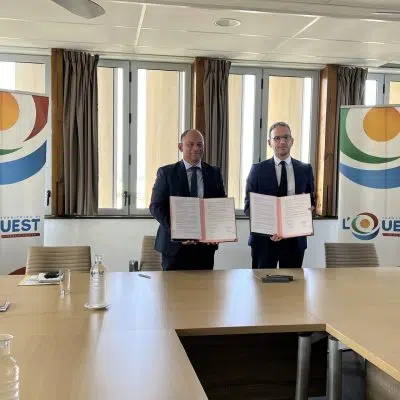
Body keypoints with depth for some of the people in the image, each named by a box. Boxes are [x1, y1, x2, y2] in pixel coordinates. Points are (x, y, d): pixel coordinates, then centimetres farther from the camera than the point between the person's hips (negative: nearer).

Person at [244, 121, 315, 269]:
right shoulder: (258, 169, 1)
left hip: (295, 238, 2)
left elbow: (312, 202, 13)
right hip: (264, 238, -1)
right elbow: (249, 206, 0)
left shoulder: (305, 169, 7)